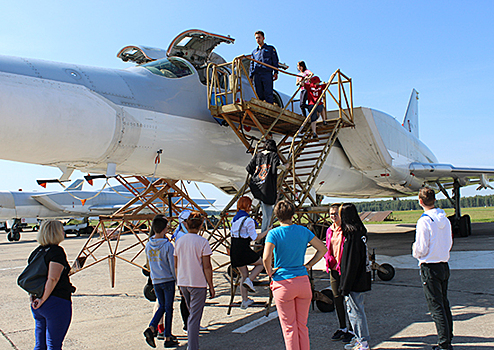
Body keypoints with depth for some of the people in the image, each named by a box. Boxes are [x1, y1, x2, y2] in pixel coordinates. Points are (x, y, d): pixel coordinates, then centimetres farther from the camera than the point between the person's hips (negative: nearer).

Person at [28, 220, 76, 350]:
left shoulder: (36, 251, 9)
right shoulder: (57, 251, -14)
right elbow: (52, 279, -23)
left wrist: (34, 298, 11)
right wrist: (43, 299, -15)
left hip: (36, 304, 8)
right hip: (57, 303, -7)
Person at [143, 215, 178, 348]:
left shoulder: (148, 245, 0)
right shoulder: (167, 245, -16)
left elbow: (150, 264, 11)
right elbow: (173, 265, -12)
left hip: (155, 281, 5)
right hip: (168, 280, -5)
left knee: (162, 306, 19)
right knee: (168, 308, 6)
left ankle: (151, 328, 0)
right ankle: (168, 338, 13)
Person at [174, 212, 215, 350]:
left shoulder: (179, 241, 2)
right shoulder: (202, 242, -13)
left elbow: (176, 265, 9)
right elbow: (207, 267, -13)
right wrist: (211, 286, -4)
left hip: (183, 283, 6)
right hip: (198, 283, -6)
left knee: (191, 314, 22)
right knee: (195, 317, 1)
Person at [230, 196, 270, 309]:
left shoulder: (234, 219, 11)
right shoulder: (248, 220, -13)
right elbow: (255, 238, -10)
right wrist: (266, 232, 3)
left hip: (234, 250, 7)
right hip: (243, 249, -7)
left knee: (244, 275, 17)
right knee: (260, 263, 19)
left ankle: (245, 301, 20)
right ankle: (249, 281, -1)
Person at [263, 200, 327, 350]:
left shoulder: (274, 233, -10)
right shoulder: (303, 231, 2)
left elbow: (266, 257, -24)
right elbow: (322, 249, 5)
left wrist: (269, 271, -6)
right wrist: (309, 265, 9)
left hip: (283, 283, -3)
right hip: (303, 281, 4)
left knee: (289, 327, 9)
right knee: (302, 326, 16)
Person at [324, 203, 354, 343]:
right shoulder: (330, 230, 11)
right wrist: (329, 260, 2)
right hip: (333, 269, 7)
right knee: (337, 299, 14)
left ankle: (351, 330, 16)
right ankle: (342, 327, 29)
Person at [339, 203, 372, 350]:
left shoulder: (353, 234, -20)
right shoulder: (359, 231, 9)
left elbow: (352, 262, -21)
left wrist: (345, 286, -17)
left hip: (355, 281, -10)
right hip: (361, 278, 10)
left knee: (356, 310, 1)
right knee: (352, 309, 19)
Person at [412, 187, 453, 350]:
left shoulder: (424, 221, -19)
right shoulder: (445, 219, 3)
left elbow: (421, 250, -17)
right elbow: (449, 244, 13)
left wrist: (414, 250, 3)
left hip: (430, 268, -7)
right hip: (444, 265, 7)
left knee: (436, 307, -1)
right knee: (444, 303, 18)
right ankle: (448, 336, 28)